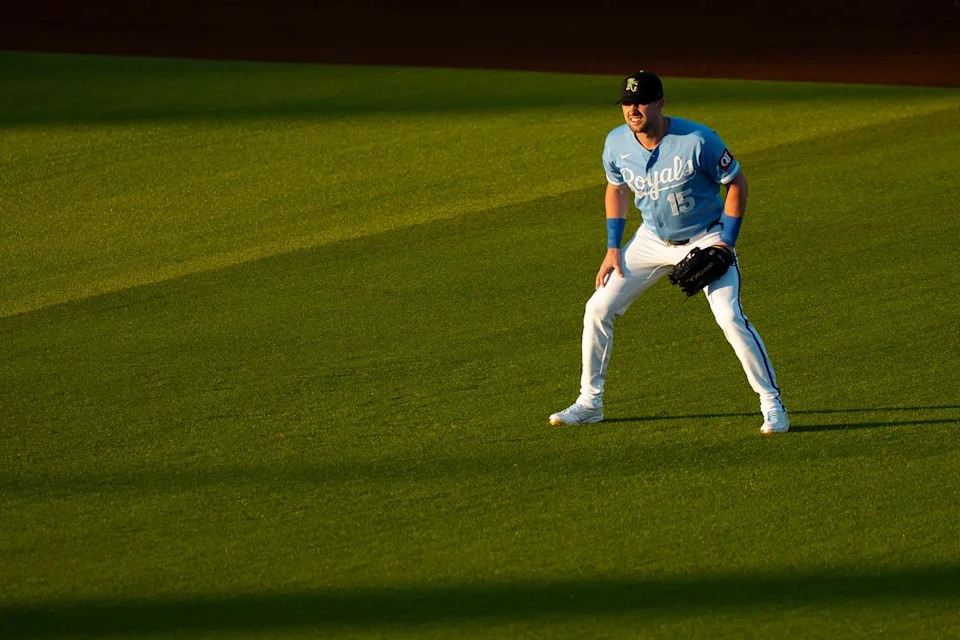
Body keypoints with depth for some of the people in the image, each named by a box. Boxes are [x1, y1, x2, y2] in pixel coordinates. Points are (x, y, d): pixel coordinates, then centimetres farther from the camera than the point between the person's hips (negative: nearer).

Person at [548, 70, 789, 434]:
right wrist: (613, 248, 3)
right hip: (653, 239, 5)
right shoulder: (617, 144, -12)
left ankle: (772, 404, -8)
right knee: (598, 310, 0)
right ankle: (590, 403, 15)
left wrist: (726, 242, -18)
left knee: (730, 318, -20)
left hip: (705, 238, -5)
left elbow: (736, 182, -13)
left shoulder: (697, 141, -26)